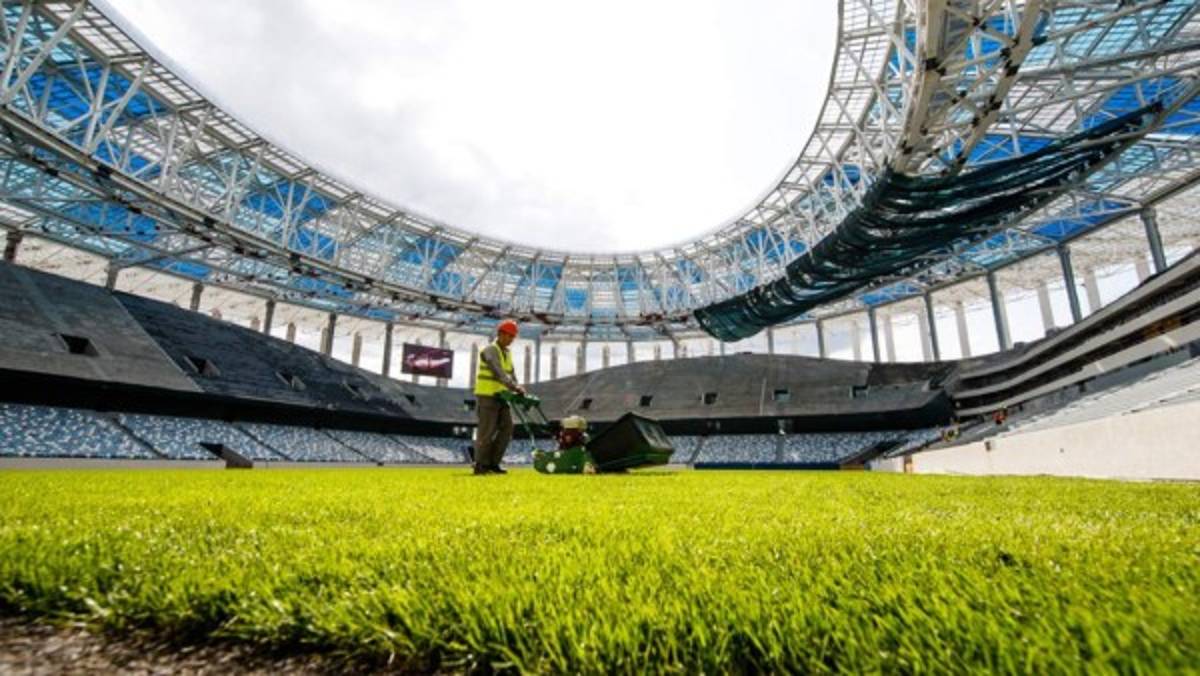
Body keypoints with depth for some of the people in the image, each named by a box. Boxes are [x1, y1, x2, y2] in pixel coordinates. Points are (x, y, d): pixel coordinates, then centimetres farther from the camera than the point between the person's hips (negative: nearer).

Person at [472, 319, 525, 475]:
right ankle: (480, 465, 6)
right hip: (487, 396, -8)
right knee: (487, 431, -5)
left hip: (501, 396, 8)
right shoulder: (490, 350, -12)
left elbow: (511, 375, 10)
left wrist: (518, 391, -5)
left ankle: (493, 463, 12)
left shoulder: (507, 353, 15)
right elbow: (499, 373, -27)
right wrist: (514, 387, -37)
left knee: (507, 428, 3)